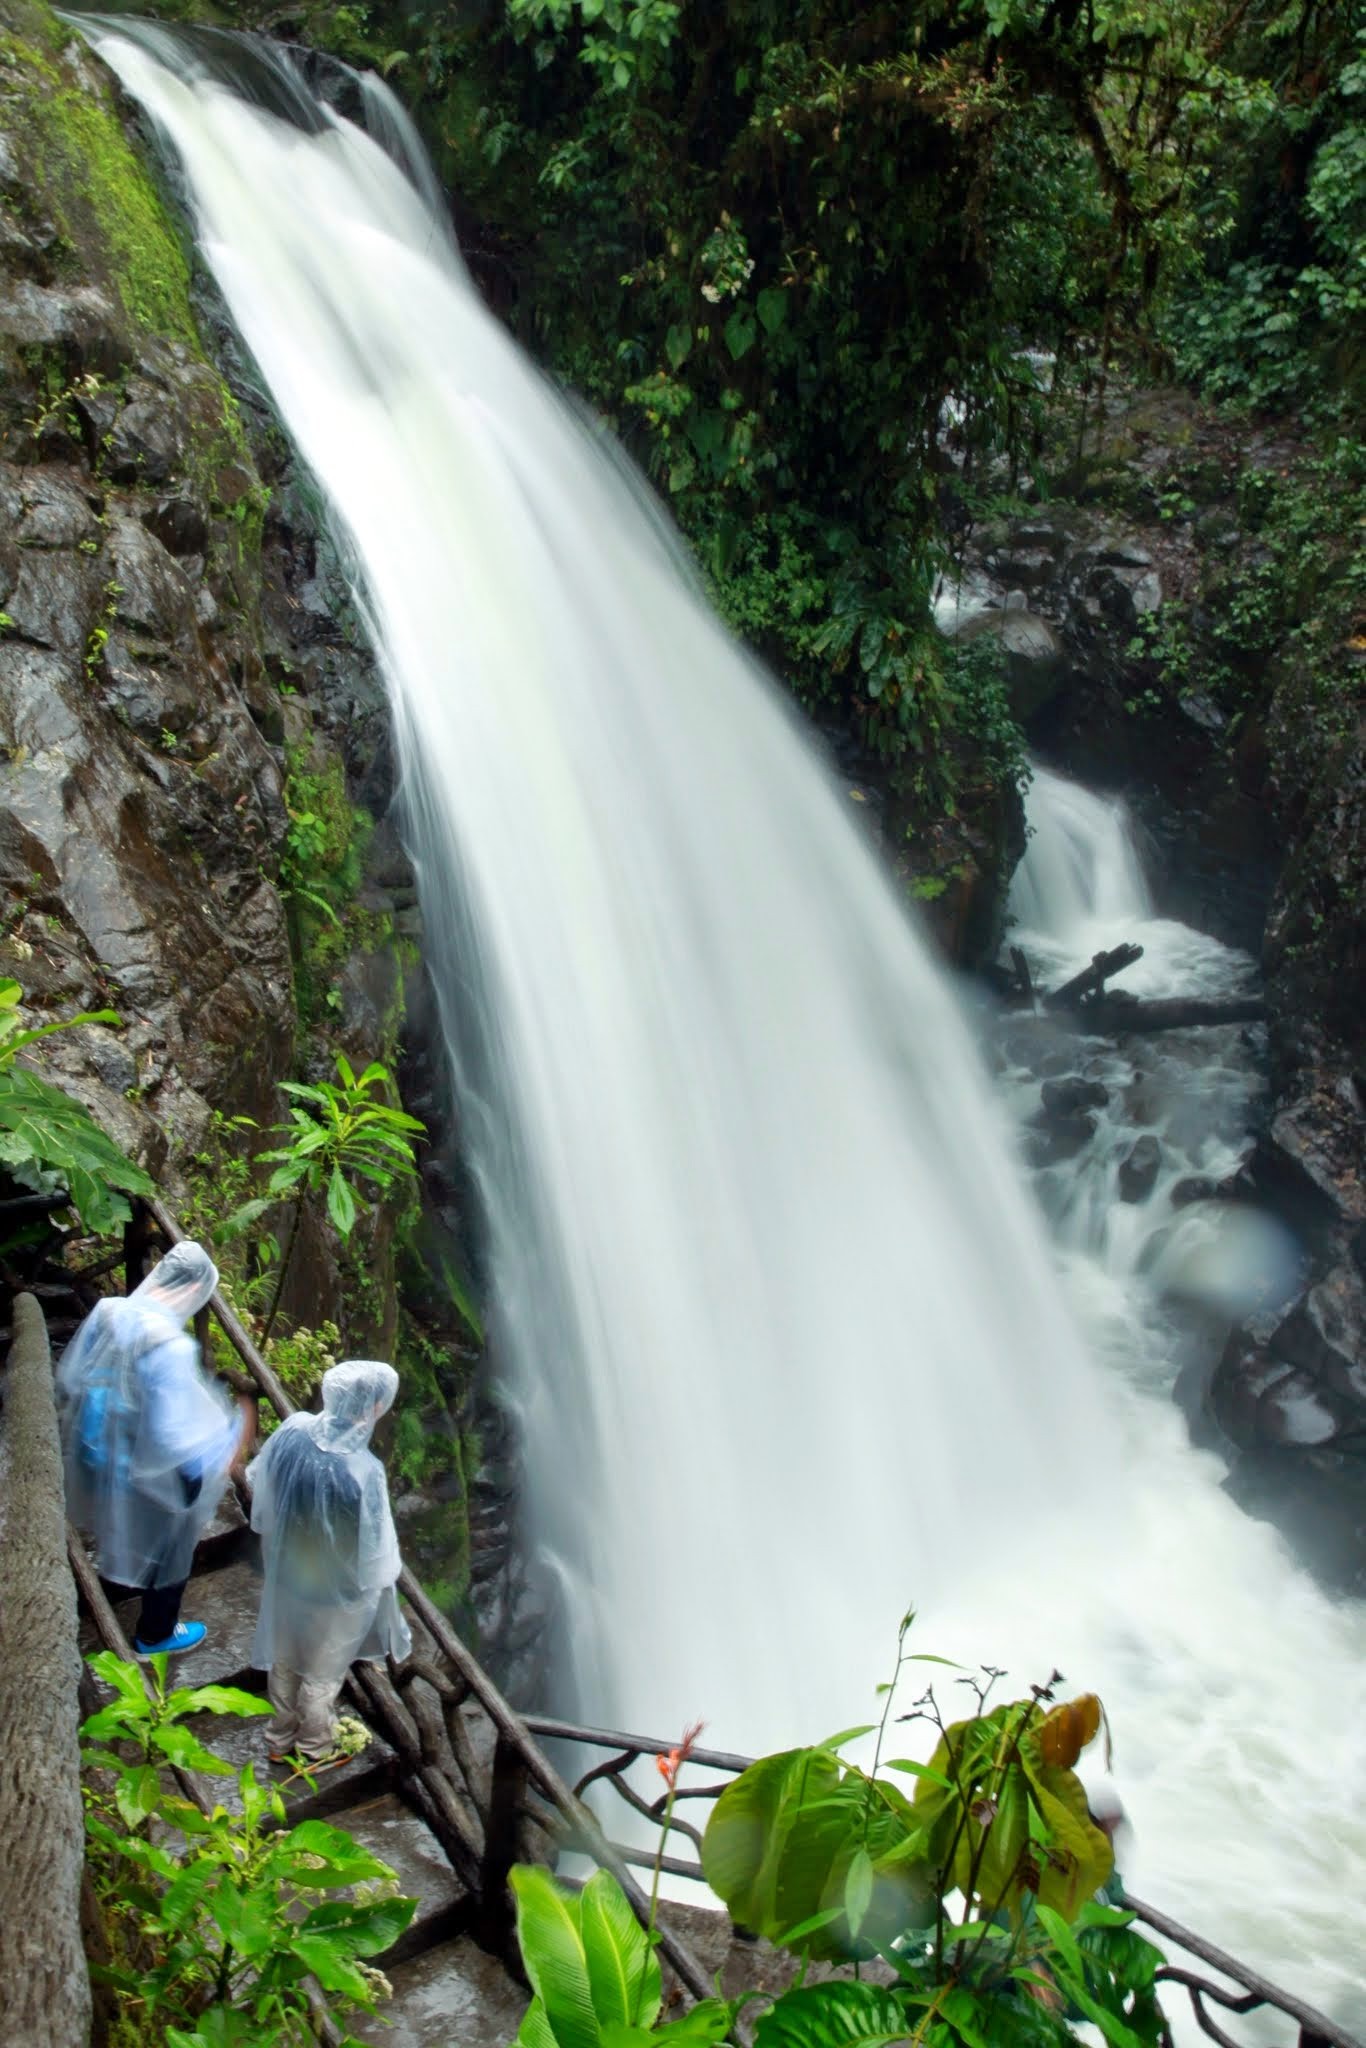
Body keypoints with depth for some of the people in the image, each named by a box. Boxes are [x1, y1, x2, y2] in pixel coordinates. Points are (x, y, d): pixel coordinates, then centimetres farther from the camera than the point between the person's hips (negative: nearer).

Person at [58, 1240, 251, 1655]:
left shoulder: (107, 1311, -15)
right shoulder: (170, 1346, -36)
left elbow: (68, 1379, 0)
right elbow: (175, 1436, -33)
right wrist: (233, 1435, -18)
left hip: (95, 1454, 7)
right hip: (147, 1474, -6)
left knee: (118, 1525, 36)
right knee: (166, 1546, 22)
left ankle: (116, 1585, 62)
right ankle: (156, 1633, 43)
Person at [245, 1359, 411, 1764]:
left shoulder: (292, 1430, -23)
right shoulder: (362, 1472, -39)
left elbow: (257, 1482, -3)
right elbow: (375, 1555, -25)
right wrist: (381, 1584, -3)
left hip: (285, 1572, 5)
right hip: (334, 1590, -5)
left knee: (284, 1658, 30)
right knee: (322, 1670, 24)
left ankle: (280, 1740, 54)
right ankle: (313, 1747, 50)